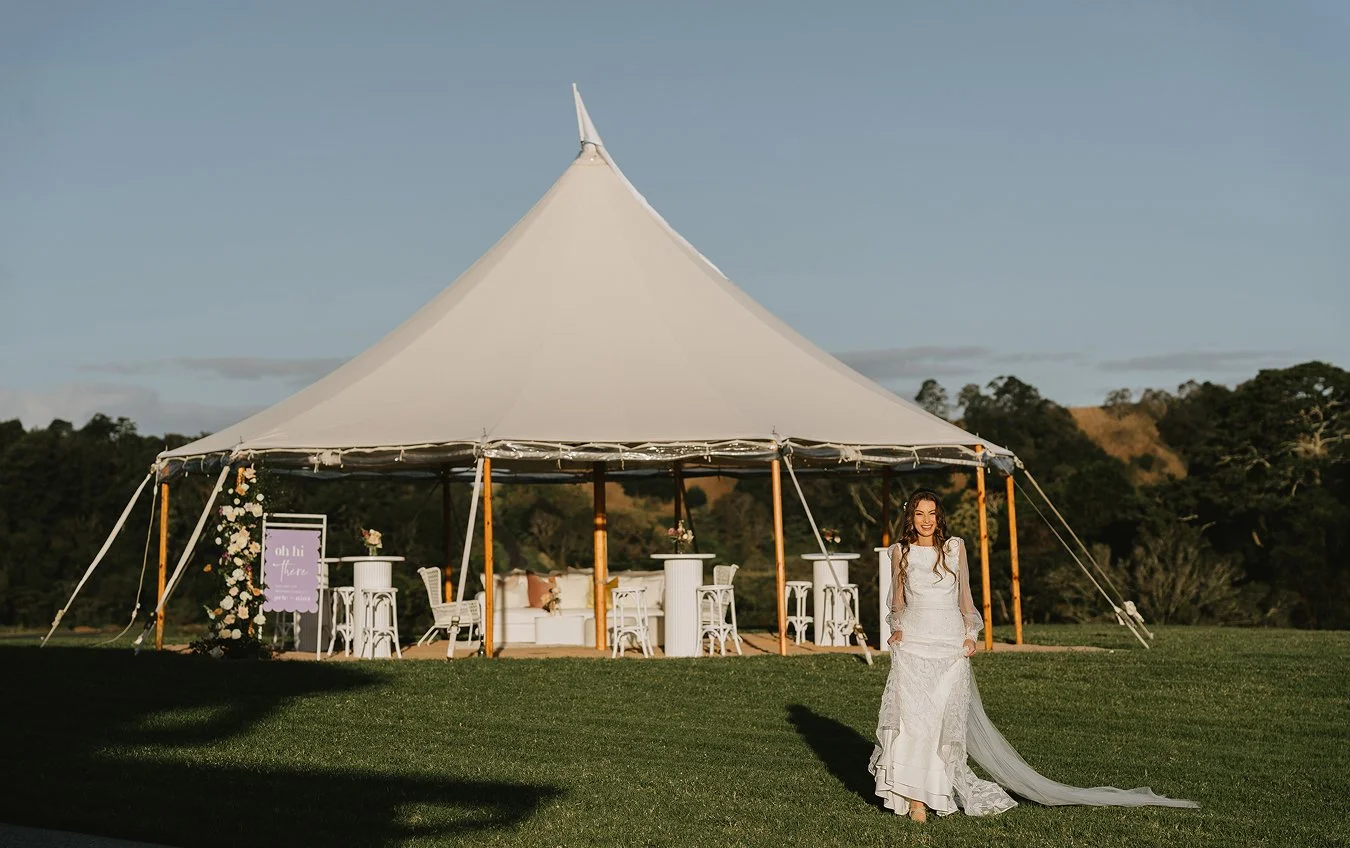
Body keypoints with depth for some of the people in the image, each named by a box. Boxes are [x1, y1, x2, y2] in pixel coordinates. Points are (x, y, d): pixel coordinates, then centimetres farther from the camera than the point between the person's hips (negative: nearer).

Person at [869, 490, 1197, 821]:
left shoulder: (954, 547, 5)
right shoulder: (900, 551, 6)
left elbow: (964, 595, 11)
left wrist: (969, 634, 3)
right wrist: (897, 627, 0)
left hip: (950, 642, 0)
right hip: (912, 641, 0)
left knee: (945, 716, -5)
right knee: (912, 715, -9)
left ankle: (936, 788, 3)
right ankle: (915, 796, -5)